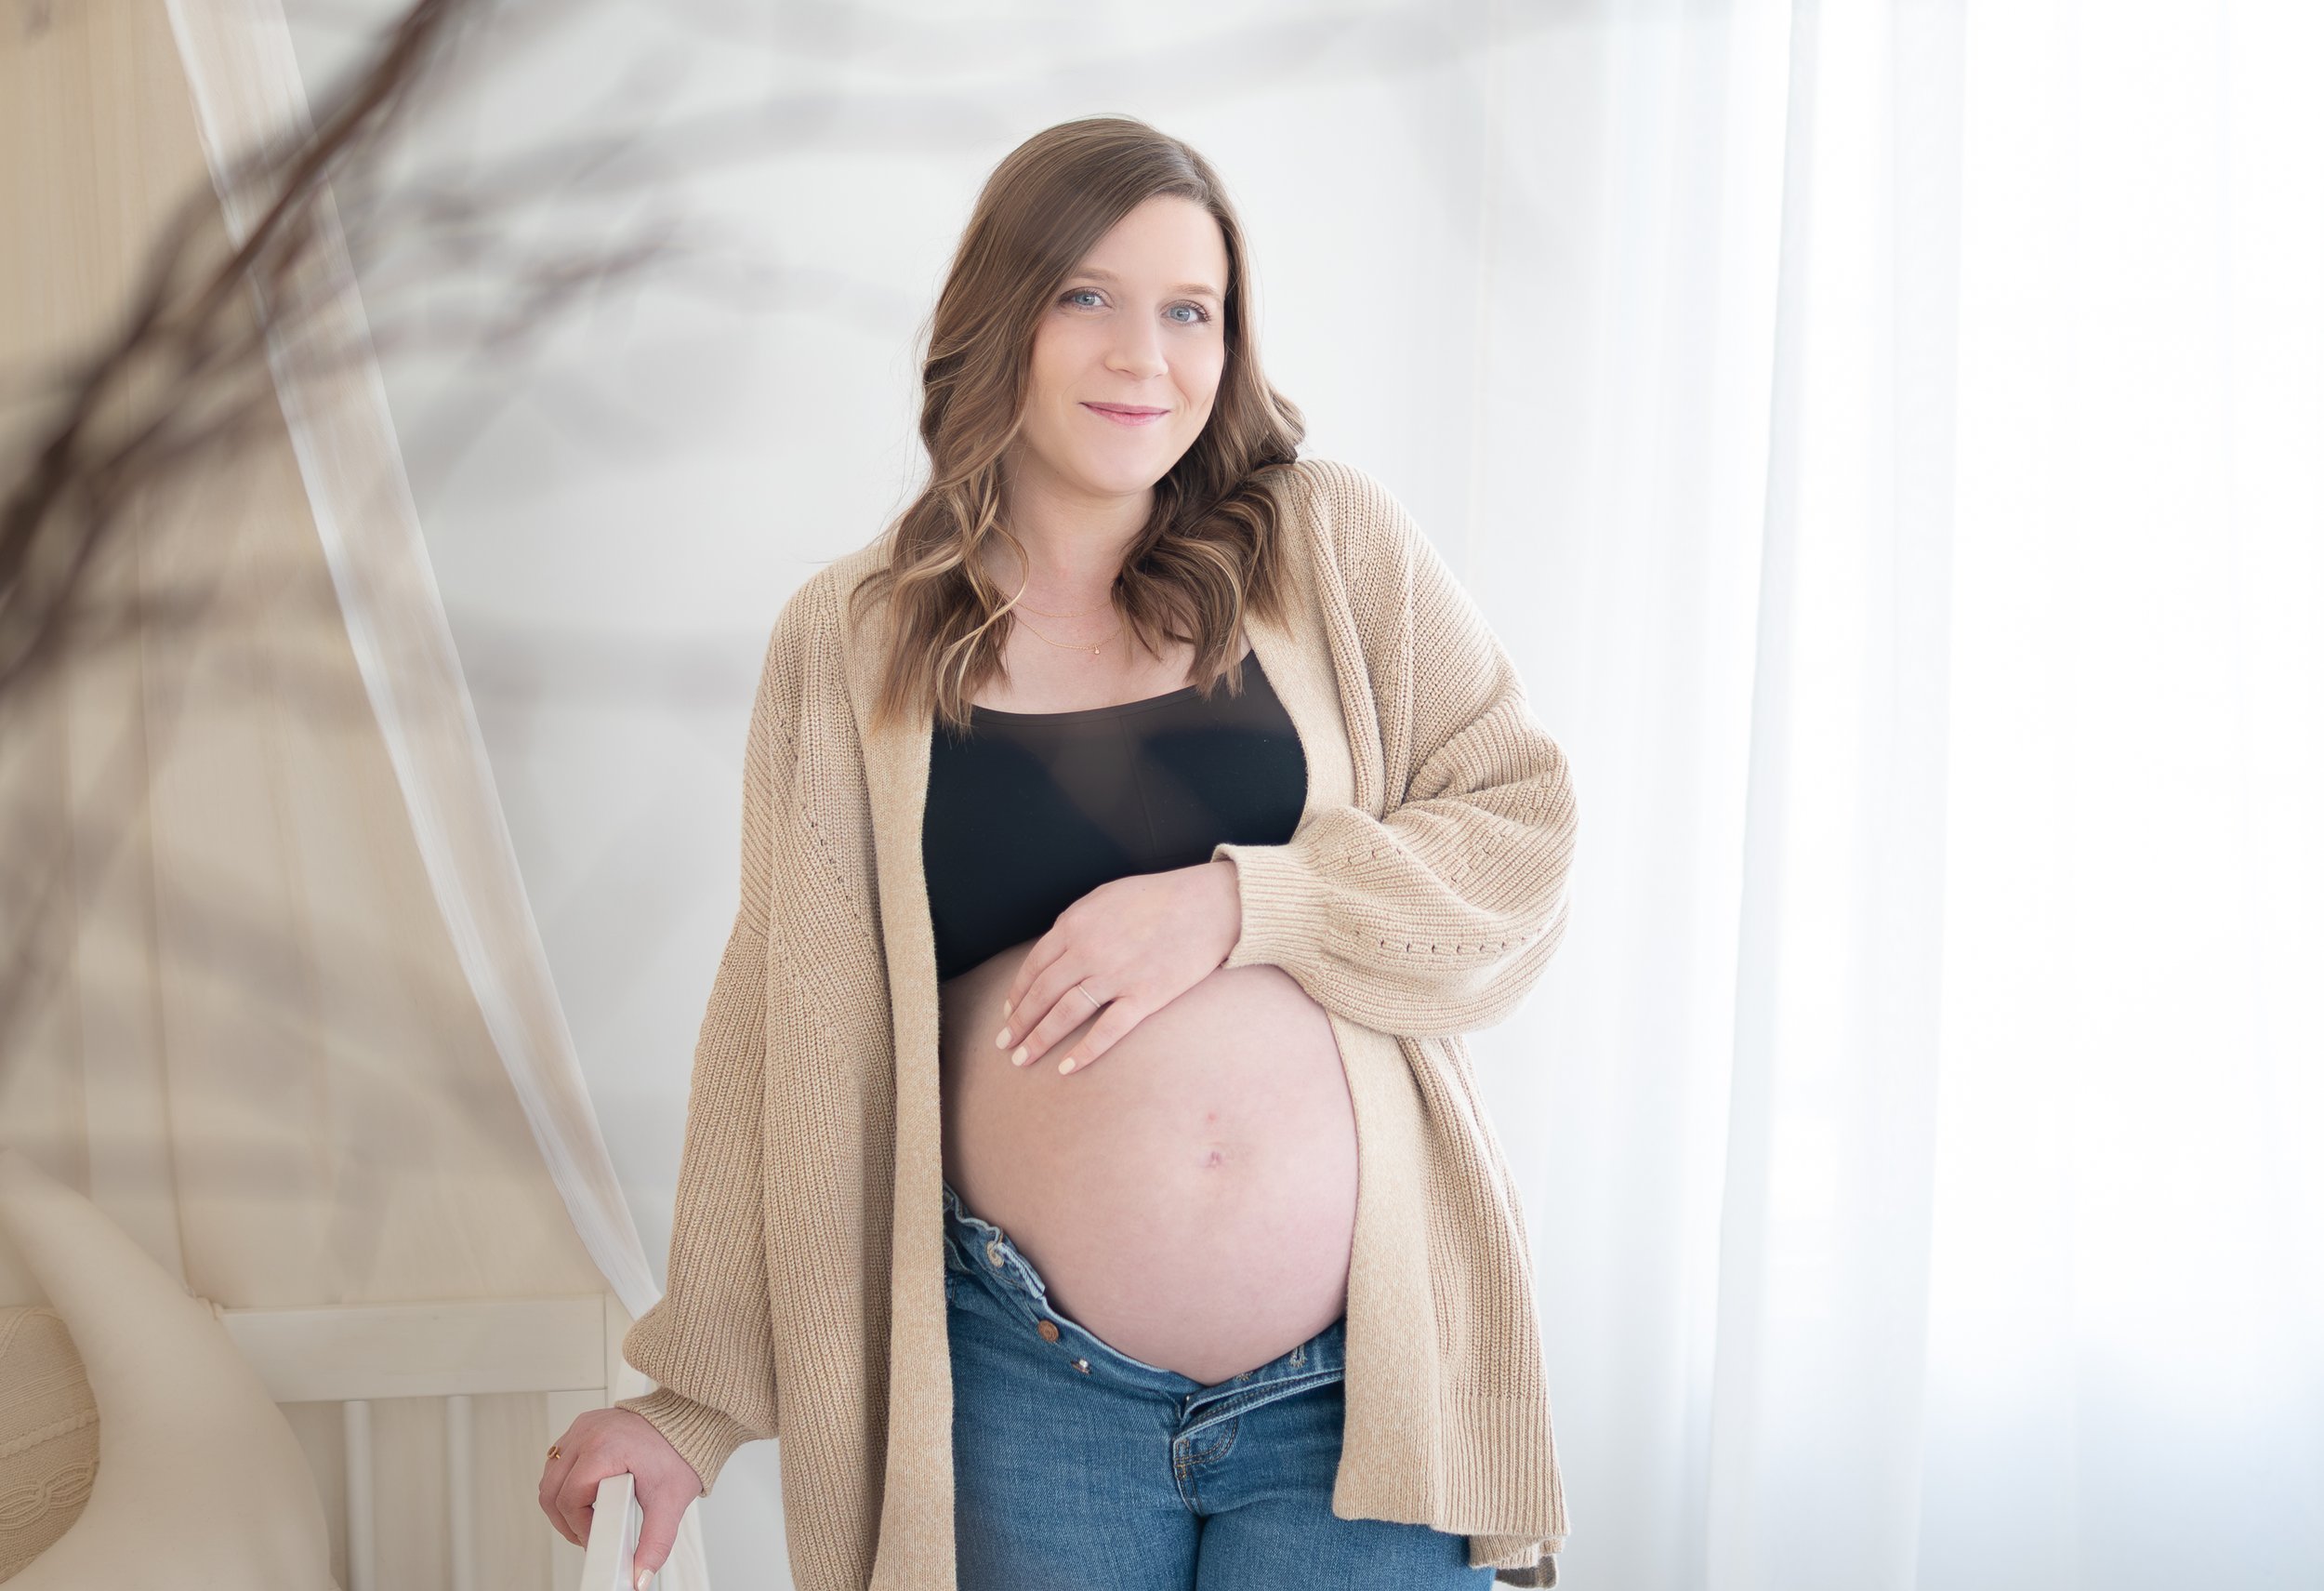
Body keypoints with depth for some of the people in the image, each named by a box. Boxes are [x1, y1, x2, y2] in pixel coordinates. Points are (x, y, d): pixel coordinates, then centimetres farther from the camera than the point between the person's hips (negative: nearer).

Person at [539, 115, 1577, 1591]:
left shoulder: (1330, 542, 1)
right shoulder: (854, 643, 2)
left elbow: (1521, 833, 0)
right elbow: (793, 1029, 5)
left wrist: (1236, 903, -16)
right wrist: (696, 1401, 6)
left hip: (1364, 1375, 0)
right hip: (1031, 1389, 0)